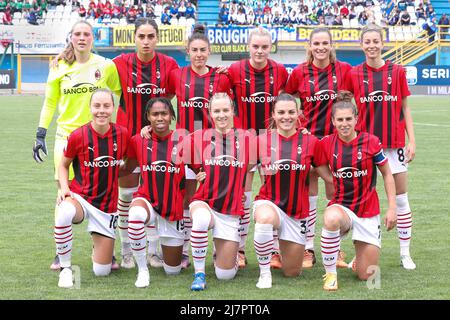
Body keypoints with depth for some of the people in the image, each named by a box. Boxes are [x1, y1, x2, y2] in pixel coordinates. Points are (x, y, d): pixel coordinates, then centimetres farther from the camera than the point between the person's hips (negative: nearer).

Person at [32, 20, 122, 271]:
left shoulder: (106, 66, 0)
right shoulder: (60, 68, 3)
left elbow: (121, 96, 9)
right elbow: (50, 102, 10)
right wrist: (40, 135, 4)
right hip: (66, 135, 1)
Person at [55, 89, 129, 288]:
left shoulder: (122, 134, -7)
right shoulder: (78, 136, -11)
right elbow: (63, 165, 4)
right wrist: (64, 188, -10)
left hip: (108, 206, 2)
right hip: (80, 197, -2)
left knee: (102, 272, 1)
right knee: (64, 214, -42)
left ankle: (98, 245, 39)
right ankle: (65, 268, -20)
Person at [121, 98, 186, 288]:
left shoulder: (182, 141, -7)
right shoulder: (138, 141, -3)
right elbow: (126, 169, 9)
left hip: (174, 209, 1)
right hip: (147, 200, 0)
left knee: (173, 270, 10)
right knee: (136, 215, -41)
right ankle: (142, 271, -21)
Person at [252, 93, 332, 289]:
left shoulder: (310, 142, -4)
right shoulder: (262, 140, -5)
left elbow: (329, 176, 2)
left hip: (297, 211, 2)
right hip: (268, 202, -2)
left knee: (292, 272, 10)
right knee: (265, 218, -41)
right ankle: (264, 273, -20)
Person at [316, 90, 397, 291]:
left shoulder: (370, 142, -9)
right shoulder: (326, 144, -6)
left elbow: (387, 175, 1)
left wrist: (392, 208, -3)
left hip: (368, 212, 0)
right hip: (340, 206, 0)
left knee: (366, 276, 0)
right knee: (331, 219, -41)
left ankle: (360, 257, 38)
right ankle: (330, 273, -21)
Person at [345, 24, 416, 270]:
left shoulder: (397, 71, 2)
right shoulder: (354, 74, 1)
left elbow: (405, 109, 6)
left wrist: (412, 141, 1)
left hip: (394, 143, 0)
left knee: (401, 199, 5)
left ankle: (405, 253, 15)